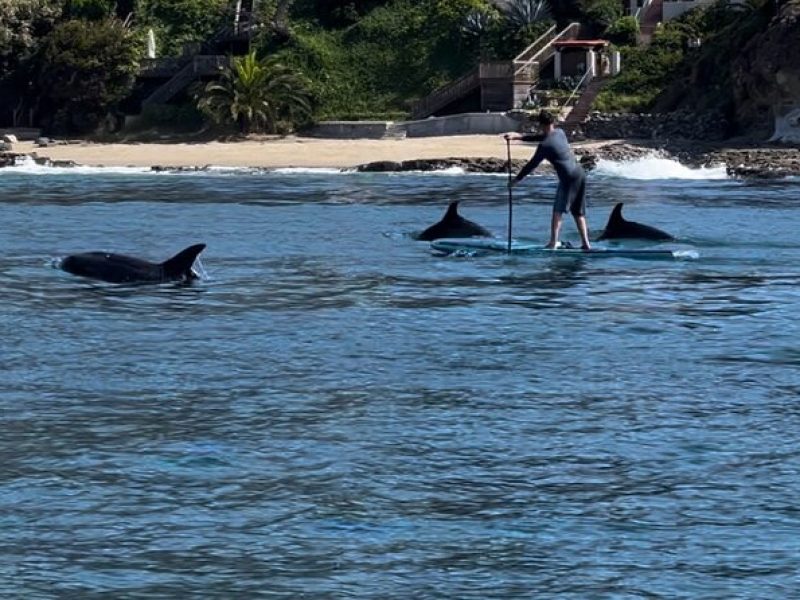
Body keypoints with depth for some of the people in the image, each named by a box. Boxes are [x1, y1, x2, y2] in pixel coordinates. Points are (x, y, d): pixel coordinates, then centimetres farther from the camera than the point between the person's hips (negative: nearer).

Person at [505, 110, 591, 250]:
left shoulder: (545, 145, -10)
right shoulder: (560, 132, 10)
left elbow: (532, 165, -6)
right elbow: (541, 137, 27)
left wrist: (516, 179, 4)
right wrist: (519, 137, 30)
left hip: (568, 178, -8)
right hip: (580, 174, 8)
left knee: (558, 210, -7)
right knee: (578, 212, 13)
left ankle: (553, 242, -19)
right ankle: (585, 243, 9)